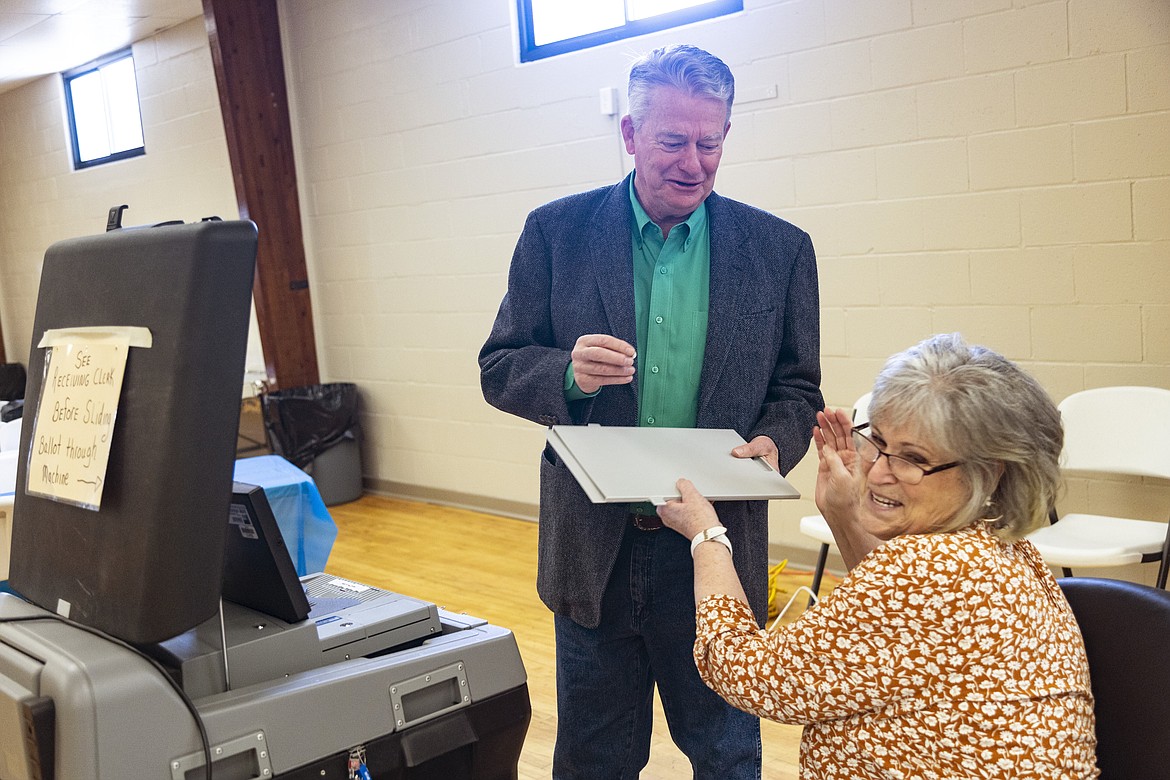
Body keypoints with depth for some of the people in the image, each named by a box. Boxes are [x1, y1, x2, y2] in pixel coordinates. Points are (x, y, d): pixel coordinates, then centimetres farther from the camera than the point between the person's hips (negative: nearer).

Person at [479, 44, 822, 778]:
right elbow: (500, 368, 1)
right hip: (595, 548, 0)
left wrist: (772, 442, -17)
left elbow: (798, 388, 5)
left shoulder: (780, 249, 0)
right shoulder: (558, 233, -1)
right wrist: (568, 373, -21)